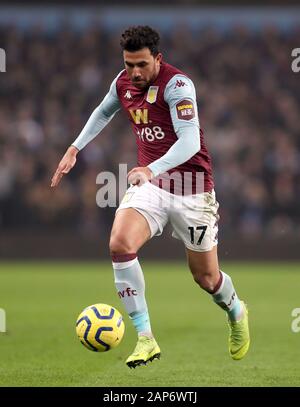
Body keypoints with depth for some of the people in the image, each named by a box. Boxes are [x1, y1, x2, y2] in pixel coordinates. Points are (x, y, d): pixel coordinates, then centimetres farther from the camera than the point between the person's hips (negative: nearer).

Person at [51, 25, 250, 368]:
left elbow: (190, 141, -29)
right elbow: (103, 112, 26)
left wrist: (152, 169, -43)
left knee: (205, 276, 6)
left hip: (191, 190, -5)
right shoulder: (123, 83, 2)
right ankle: (145, 340, -18)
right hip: (149, 184, 5)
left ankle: (236, 313, 44)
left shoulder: (177, 84, -18)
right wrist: (74, 149, 19)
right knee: (119, 243, -24)